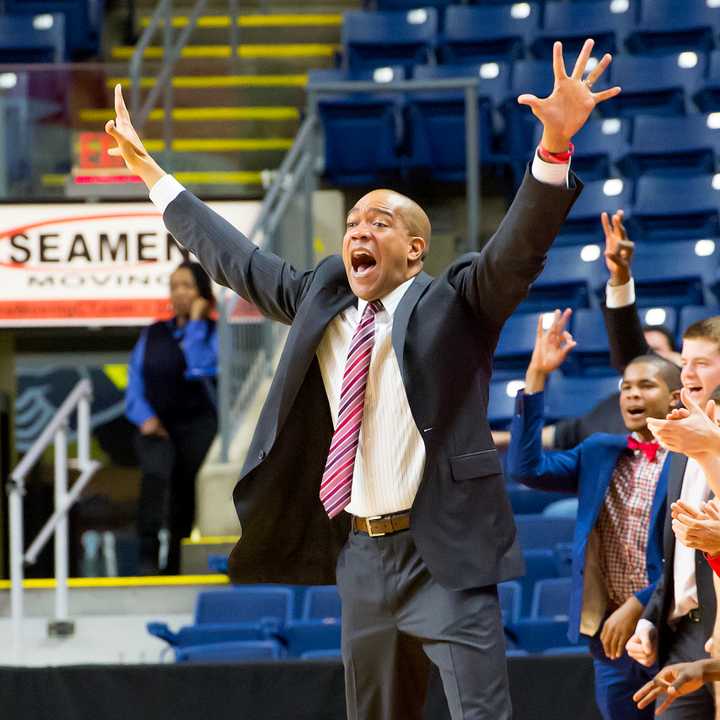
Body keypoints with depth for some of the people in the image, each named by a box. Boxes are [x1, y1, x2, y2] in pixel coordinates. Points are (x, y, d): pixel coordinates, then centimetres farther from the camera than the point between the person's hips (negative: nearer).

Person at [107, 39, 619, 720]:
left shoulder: (454, 302, -3)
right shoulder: (321, 298, 12)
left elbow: (520, 243, -17)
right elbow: (233, 258, 22)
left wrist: (556, 143, -33)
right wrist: (149, 171, 26)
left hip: (442, 553, -6)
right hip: (359, 553, 6)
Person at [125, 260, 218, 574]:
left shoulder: (214, 333, 4)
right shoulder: (152, 335, 15)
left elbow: (200, 368, -15)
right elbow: (135, 386, 11)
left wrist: (196, 323, -8)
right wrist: (145, 418, -7)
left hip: (197, 427, -1)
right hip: (157, 427, 1)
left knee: (185, 500, 0)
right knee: (155, 474, -27)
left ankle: (172, 565, 12)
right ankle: (149, 556, -36)